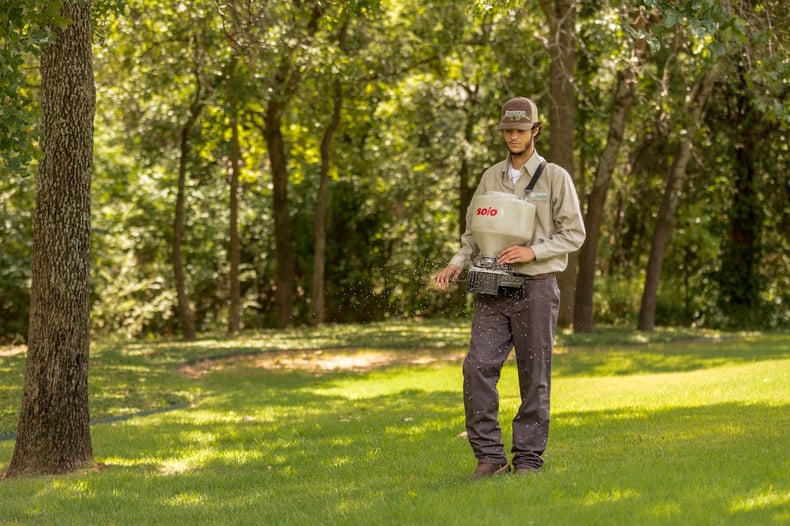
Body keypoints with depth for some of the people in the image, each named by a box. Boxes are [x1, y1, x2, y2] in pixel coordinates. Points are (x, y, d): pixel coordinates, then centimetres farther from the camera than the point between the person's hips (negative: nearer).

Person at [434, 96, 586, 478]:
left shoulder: (555, 177, -1)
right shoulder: (491, 177, 13)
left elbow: (574, 234, -3)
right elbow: (474, 231, 17)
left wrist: (533, 251, -16)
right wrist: (457, 263, -1)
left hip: (536, 288, -4)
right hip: (493, 289, 4)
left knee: (534, 376, 1)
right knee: (478, 367, -9)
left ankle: (528, 459, 8)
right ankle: (489, 456, -4)